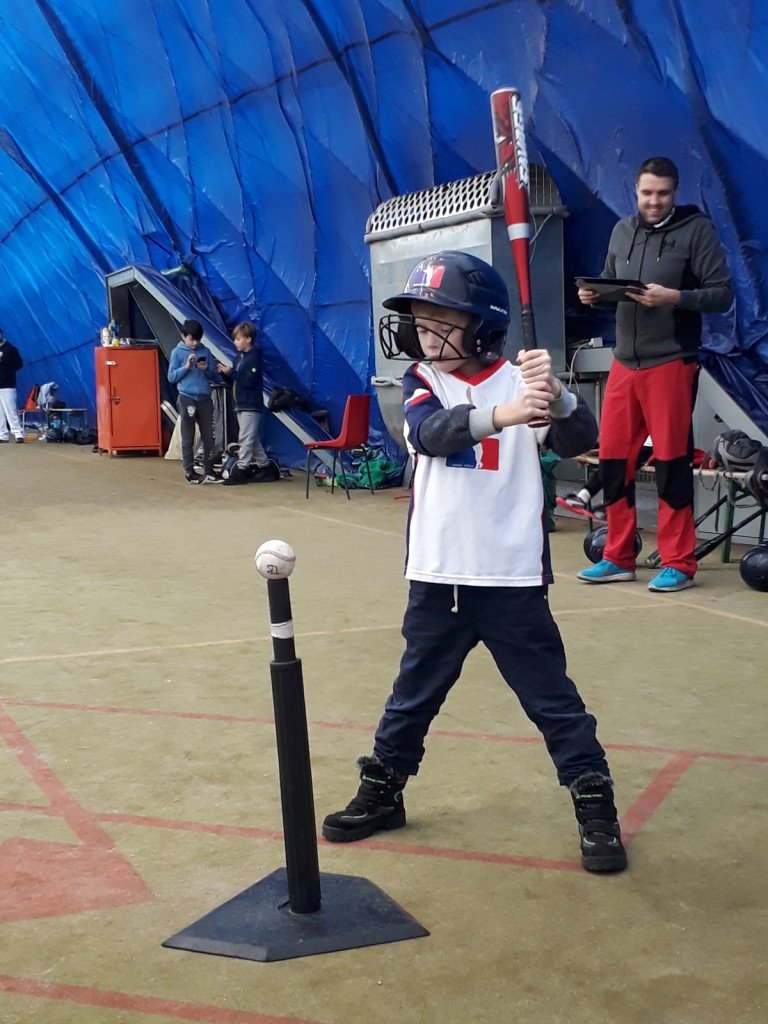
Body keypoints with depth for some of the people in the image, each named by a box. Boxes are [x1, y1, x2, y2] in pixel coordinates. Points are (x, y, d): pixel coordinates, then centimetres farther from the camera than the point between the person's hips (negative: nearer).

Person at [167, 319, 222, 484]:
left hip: (205, 399, 3)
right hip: (187, 399, -3)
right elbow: (172, 377, -3)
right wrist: (186, 367, -14)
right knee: (188, 439, 2)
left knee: (209, 438, 6)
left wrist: (207, 369, -11)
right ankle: (190, 473, 9)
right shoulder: (177, 352, 1)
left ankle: (209, 472, 15)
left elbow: (215, 377, 9)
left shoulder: (205, 352, 8)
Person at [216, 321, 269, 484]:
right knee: (251, 437, 14)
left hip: (251, 404, -9)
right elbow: (237, 377, 16)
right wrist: (226, 372, -2)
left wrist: (231, 372, -20)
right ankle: (263, 464, 23)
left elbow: (249, 381, -23)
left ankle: (241, 469, -9)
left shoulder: (254, 357, -14)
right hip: (241, 403, 9)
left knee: (246, 437, -9)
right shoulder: (241, 356, 13)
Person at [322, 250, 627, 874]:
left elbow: (579, 441, -17)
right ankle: (381, 793, 34)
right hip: (436, 579, 3)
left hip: (512, 581, -2)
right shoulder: (422, 383, 2)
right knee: (414, 694, 17)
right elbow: (431, 432, -20)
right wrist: (502, 414, -39)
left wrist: (557, 396, -39)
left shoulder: (519, 382, -4)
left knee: (553, 698, 6)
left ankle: (596, 807, 20)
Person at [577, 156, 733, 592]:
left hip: (672, 362, -5)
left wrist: (675, 298, -21)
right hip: (625, 362, 5)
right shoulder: (623, 231, 13)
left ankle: (678, 564, 9)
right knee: (614, 459, 6)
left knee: (672, 462, -1)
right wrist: (594, 293, -4)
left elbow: (723, 293, -7)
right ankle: (619, 558, 19)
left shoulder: (697, 229, -2)